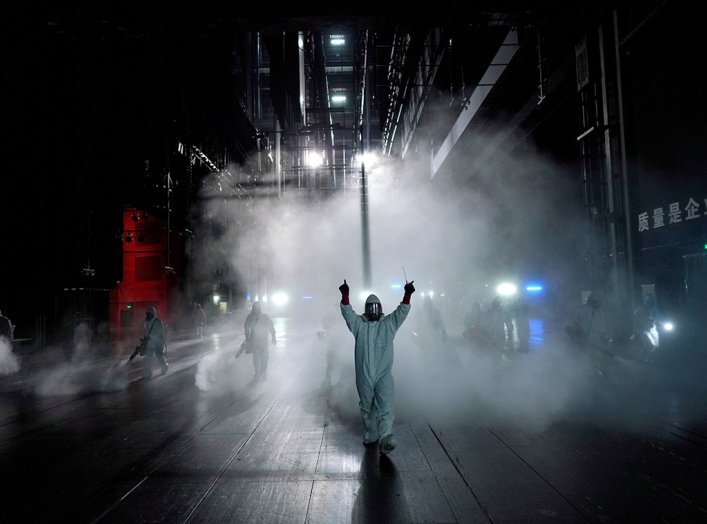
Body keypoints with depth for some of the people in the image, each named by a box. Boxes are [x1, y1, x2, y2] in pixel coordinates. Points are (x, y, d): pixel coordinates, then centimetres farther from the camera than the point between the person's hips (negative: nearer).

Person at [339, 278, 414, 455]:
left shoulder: (389, 323, 4)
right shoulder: (359, 324, 4)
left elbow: (402, 311, -8)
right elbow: (347, 312, -9)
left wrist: (407, 294, -24)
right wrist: (345, 295, -26)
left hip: (384, 376, -2)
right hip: (364, 376, 2)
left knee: (385, 408, -12)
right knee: (367, 408, 15)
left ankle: (385, 440, -20)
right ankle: (370, 435, 32)